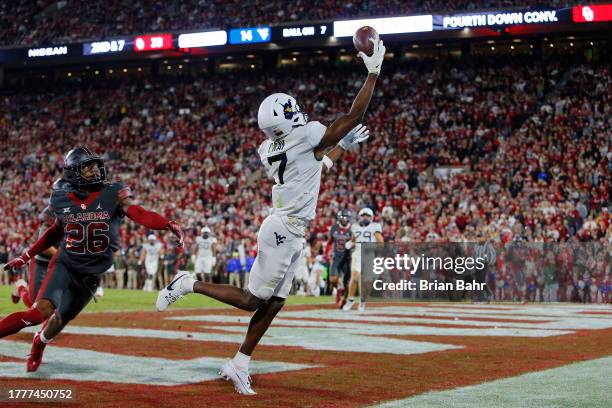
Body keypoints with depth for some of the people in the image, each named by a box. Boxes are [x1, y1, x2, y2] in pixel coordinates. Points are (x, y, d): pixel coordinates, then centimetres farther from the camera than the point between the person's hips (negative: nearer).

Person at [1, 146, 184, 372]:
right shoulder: (62, 198, -3)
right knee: (42, 310, -25)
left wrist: (168, 225, -40)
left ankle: (38, 345, 42)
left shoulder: (113, 194, -9)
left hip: (91, 274, 1)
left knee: (60, 320, 11)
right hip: (65, 265, -1)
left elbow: (139, 215, -22)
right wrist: (25, 257, 15)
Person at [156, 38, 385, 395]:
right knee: (251, 300, -2)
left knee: (273, 304, 10)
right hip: (283, 232, -9)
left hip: (291, 235, 9)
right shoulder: (307, 135, -14)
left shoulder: (268, 149, 10)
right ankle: (189, 284, 2)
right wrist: (373, 71, -4)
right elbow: (355, 116, -9)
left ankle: (239, 366, 13)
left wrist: (344, 145, 26)